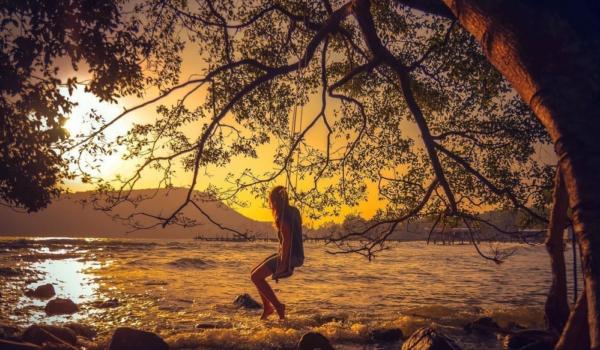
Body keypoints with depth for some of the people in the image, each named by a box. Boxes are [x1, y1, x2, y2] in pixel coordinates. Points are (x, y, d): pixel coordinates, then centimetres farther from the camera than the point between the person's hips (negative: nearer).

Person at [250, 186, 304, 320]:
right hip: (294, 255, 10)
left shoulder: (284, 215, -17)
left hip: (289, 256, -10)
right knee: (255, 273, 13)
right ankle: (267, 307, 18)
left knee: (256, 277, -9)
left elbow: (287, 240, -22)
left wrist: (283, 264, -20)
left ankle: (278, 306, -3)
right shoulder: (293, 211, 11)